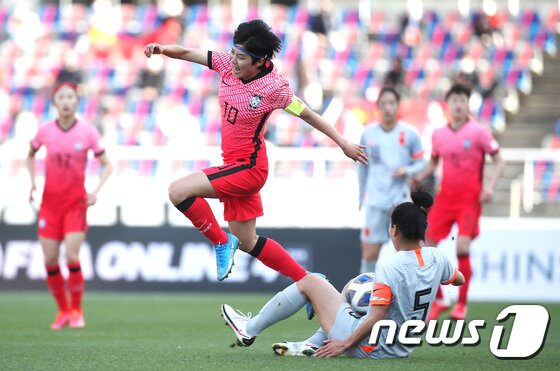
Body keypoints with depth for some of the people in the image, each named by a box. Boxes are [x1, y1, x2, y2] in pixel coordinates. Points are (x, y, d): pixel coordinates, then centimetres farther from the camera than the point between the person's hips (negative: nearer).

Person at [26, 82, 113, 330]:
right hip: (50, 202, 2)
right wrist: (32, 181, 5)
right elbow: (30, 155, 19)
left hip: (76, 202, -2)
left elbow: (107, 165, 1)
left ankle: (76, 310, 3)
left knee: (72, 256, -14)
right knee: (50, 261, -2)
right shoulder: (45, 131, 0)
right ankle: (63, 310, 16)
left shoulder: (88, 132, -6)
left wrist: (96, 191, -13)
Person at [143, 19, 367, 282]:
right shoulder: (228, 64, -4)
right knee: (247, 242, 16)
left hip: (249, 167, -8)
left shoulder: (274, 88, -18)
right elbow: (187, 53, -2)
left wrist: (343, 143, 4)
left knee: (178, 191, -20)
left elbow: (308, 115, -6)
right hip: (233, 164, 8)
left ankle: (222, 242, -2)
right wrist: (162, 49, -23)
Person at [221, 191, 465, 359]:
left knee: (309, 282, 5)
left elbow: (376, 319, -26)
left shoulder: (390, 268, -25)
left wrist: (346, 343, -15)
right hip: (400, 349, 7)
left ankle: (249, 330, 18)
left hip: (369, 347, -7)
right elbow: (460, 279, 16)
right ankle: (312, 346, 35)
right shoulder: (435, 258, -5)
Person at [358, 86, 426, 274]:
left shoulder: (410, 134, -1)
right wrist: (361, 196, 17)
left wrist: (406, 170, -16)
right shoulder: (368, 133, 5)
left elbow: (421, 163, 4)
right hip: (375, 201, 1)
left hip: (401, 201, -1)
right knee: (369, 253, -1)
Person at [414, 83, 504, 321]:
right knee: (427, 246, -2)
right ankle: (438, 300, 14)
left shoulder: (478, 132, -5)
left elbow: (499, 162, -1)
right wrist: (417, 179, 4)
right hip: (445, 197, 4)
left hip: (470, 198, -4)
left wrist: (490, 186, -16)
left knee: (462, 247, -16)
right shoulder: (438, 135, 7)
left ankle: (462, 304, 0)